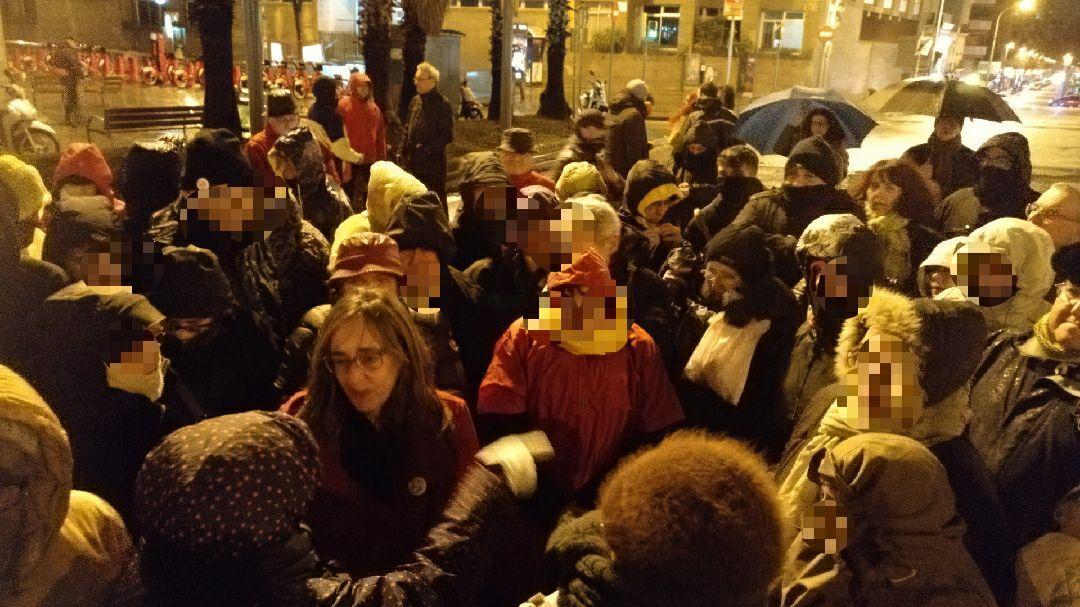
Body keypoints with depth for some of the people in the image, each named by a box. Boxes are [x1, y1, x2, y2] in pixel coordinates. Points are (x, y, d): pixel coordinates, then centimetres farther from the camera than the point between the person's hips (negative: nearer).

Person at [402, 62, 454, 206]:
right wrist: (404, 150, 11)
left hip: (433, 163, -7)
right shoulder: (415, 101, 12)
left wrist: (427, 149, -20)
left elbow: (447, 135, -15)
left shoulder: (442, 104, -11)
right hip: (414, 162, 7)